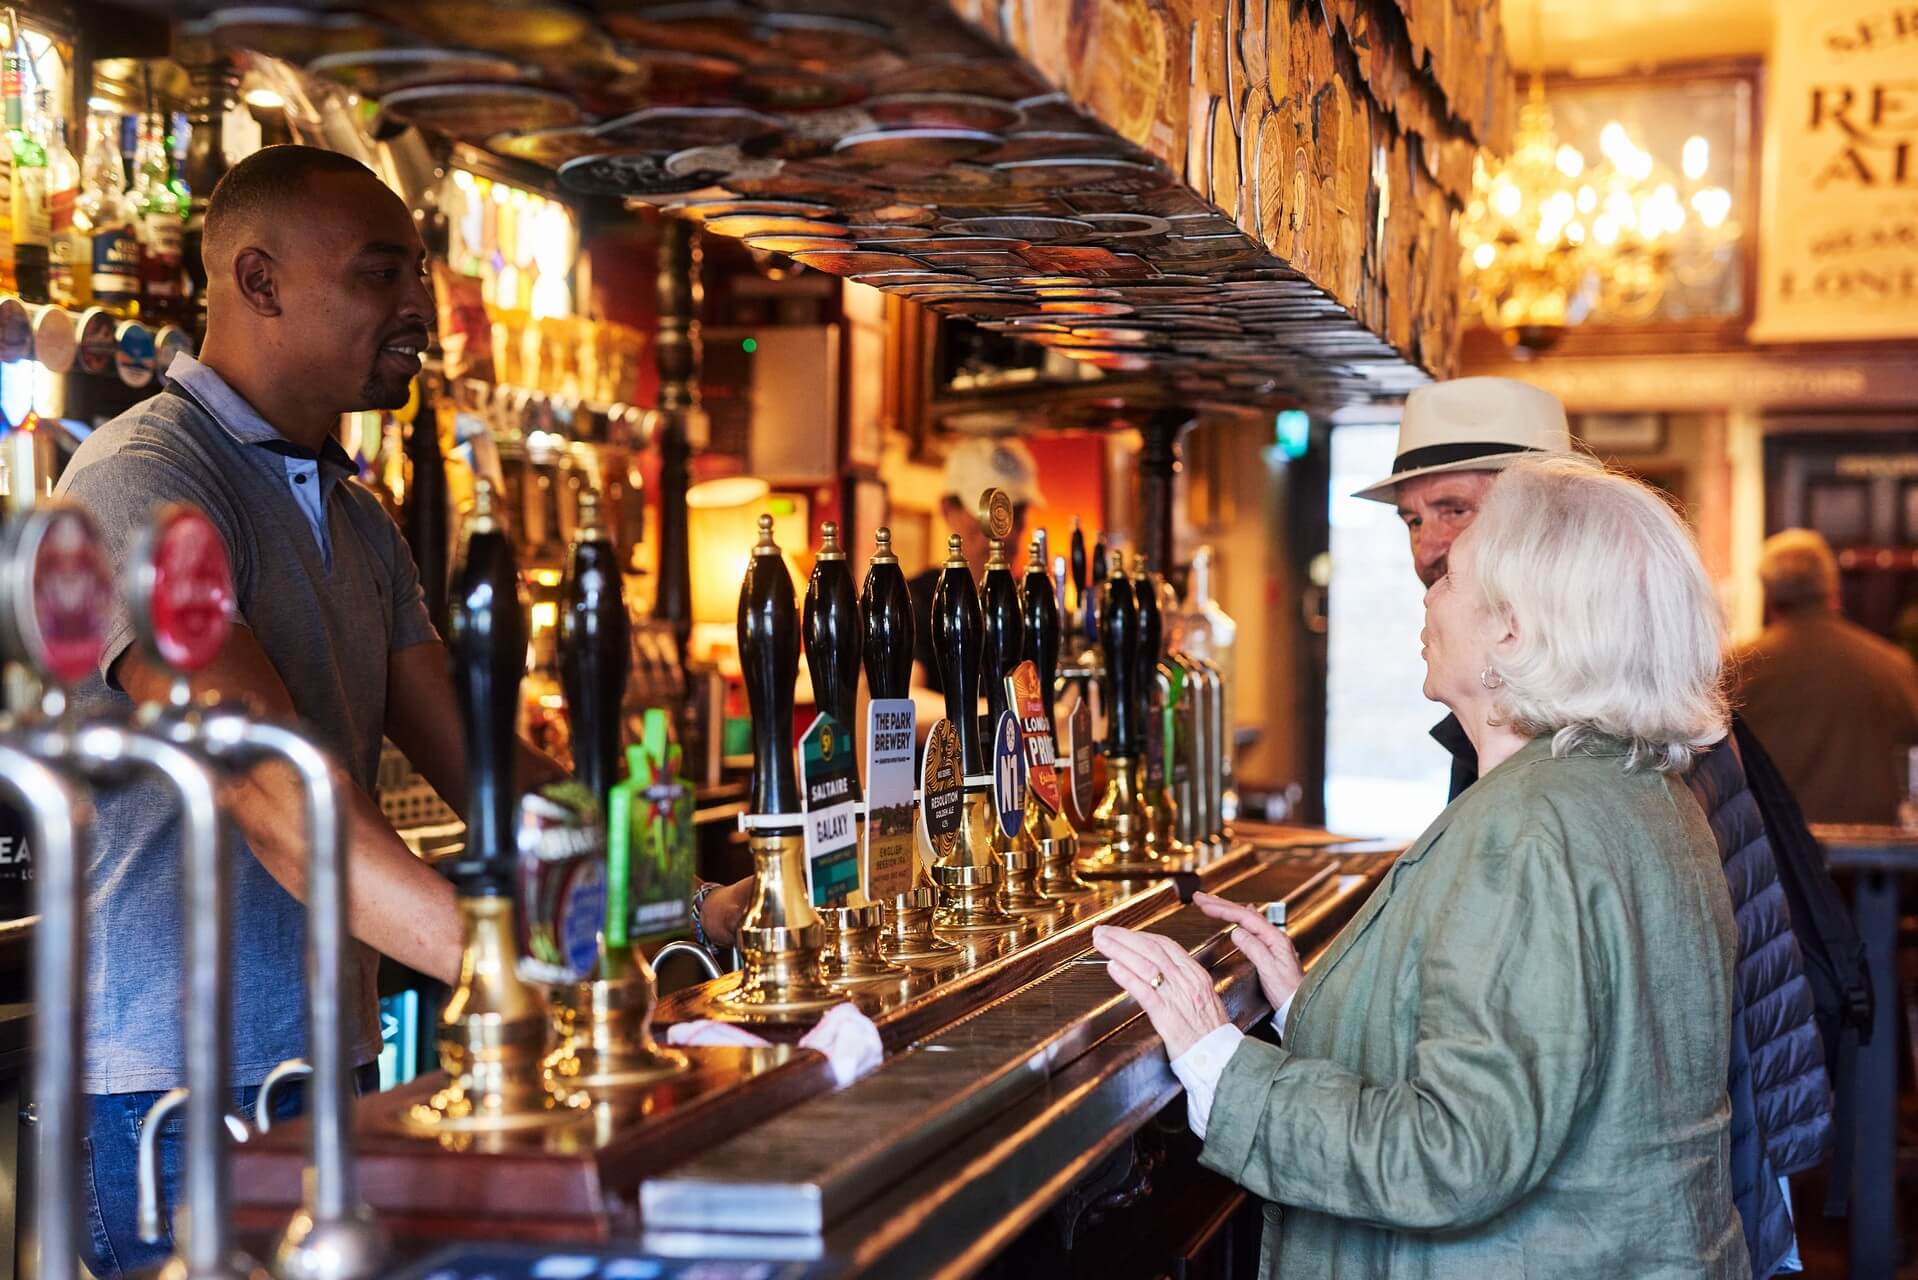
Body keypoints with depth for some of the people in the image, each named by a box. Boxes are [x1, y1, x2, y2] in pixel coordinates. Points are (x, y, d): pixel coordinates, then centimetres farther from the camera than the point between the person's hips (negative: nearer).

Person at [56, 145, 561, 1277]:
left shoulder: (357, 520, 16)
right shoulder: (143, 481, -16)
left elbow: (473, 760, 10)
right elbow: (270, 790, -29)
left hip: (336, 1071, 9)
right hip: (177, 1093, -8)